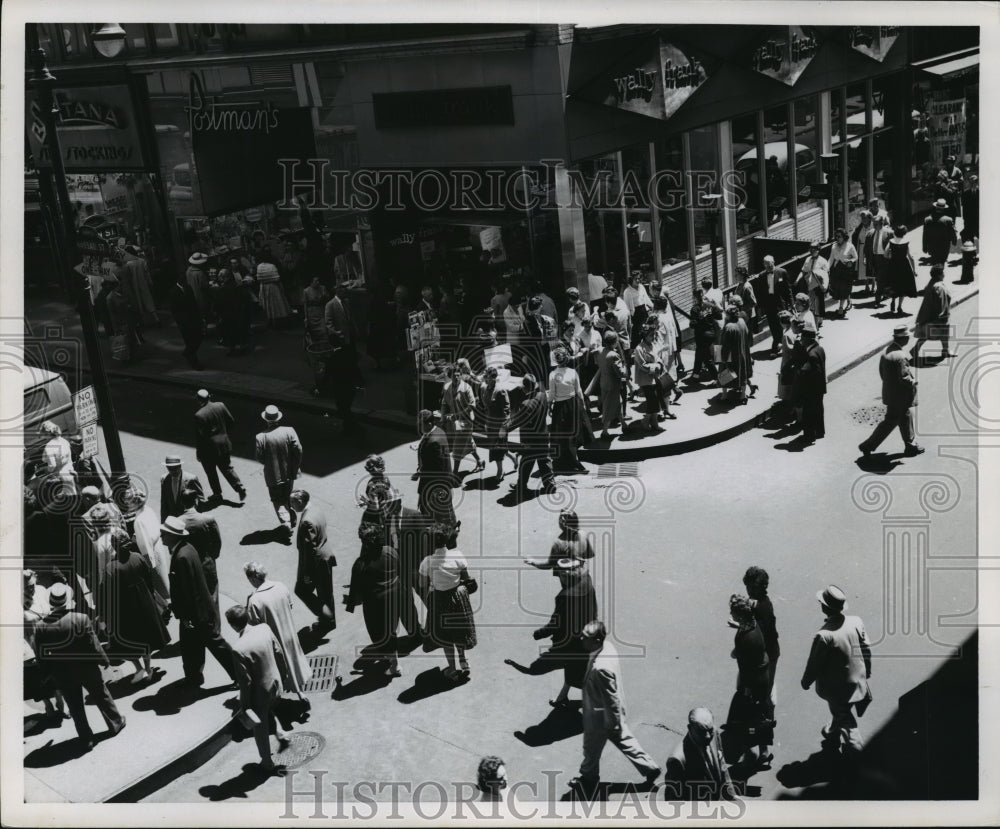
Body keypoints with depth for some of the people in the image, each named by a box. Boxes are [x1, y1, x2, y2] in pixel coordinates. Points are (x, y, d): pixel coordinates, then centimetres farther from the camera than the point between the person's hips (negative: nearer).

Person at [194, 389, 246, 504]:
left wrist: (198, 451, -5)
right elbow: (232, 422, 1)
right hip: (224, 444, 5)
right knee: (227, 468, 19)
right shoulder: (220, 406, -7)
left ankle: (217, 495, 23)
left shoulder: (199, 415, -21)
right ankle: (240, 488, 10)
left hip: (209, 448, -5)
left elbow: (199, 435, -17)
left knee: (211, 472, 14)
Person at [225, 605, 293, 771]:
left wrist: (245, 704, -8)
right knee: (269, 711, 36)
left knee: (260, 727, 19)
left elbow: (245, 681, -23)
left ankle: (267, 762, 35)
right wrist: (283, 673, 17)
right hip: (276, 683, 5)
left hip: (259, 693, -5)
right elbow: (279, 652, -1)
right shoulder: (264, 628, -16)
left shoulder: (238, 648, -32)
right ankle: (281, 734, 49)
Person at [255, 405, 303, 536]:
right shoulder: (289, 431, -15)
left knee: (278, 501, 11)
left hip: (273, 476, -3)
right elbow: (298, 450, -13)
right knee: (288, 497, 25)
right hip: (289, 473, 3)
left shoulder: (261, 437, -19)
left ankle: (286, 522, -3)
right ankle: (292, 519, 38)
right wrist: (296, 466, 2)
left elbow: (258, 456, -12)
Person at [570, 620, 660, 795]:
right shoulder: (607, 647, -12)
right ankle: (649, 767, 38)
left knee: (591, 748, 19)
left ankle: (588, 780, 43)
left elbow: (611, 699, -28)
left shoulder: (601, 668, -39)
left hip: (600, 717, -8)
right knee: (625, 741, 26)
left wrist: (611, 725, -15)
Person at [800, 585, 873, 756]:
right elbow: (866, 650, -1)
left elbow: (814, 664, -19)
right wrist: (867, 672, 17)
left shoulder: (823, 636, -33)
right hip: (858, 681, 6)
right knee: (840, 712, 31)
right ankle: (832, 737, 55)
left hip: (836, 688, -6)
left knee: (847, 724, 13)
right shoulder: (856, 622, -16)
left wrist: (806, 681, 0)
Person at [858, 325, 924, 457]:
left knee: (906, 418, 21)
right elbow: (904, 378, -26)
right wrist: (914, 382, -7)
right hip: (898, 396, -9)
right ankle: (867, 446, 9)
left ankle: (910, 446, 33)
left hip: (889, 391, 9)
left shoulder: (885, 352, 0)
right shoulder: (900, 356, -28)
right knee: (889, 422, 3)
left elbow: (882, 372, 9)